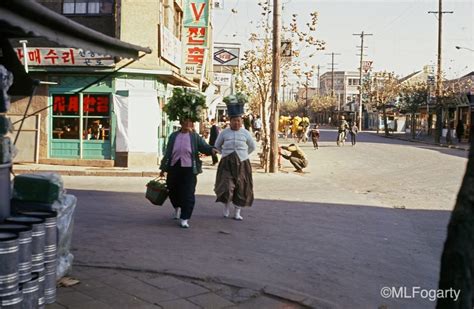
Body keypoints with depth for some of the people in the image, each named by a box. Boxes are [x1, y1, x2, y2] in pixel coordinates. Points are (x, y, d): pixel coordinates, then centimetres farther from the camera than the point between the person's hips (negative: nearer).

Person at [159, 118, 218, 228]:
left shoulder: (195, 137, 7)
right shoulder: (173, 136, 13)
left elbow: (204, 146, -6)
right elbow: (168, 152, 14)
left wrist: (211, 150, -29)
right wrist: (163, 168, 13)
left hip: (189, 168, -3)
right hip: (173, 167, 3)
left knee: (188, 194, -7)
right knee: (173, 191, 14)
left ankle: (185, 219, -1)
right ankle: (177, 207, 46)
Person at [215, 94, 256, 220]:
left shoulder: (245, 133, 2)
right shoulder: (224, 133, 1)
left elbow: (252, 147, 16)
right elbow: (217, 146, 16)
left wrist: (242, 154, 12)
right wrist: (226, 154, 10)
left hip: (242, 164, 1)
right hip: (227, 164, -1)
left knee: (241, 188, 3)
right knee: (226, 186, -11)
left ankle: (237, 212, 16)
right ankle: (226, 206, 16)